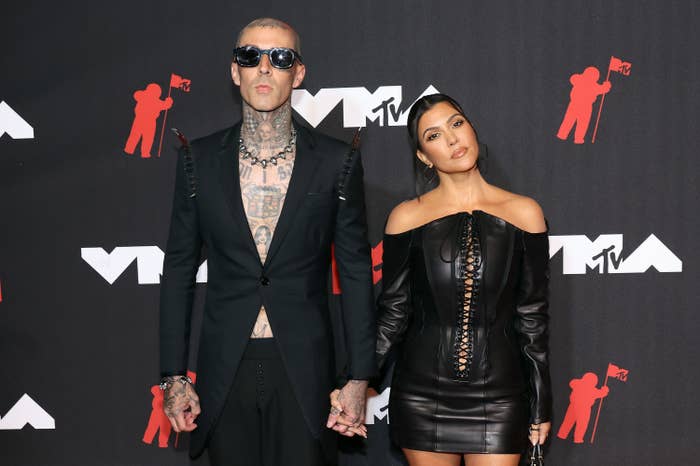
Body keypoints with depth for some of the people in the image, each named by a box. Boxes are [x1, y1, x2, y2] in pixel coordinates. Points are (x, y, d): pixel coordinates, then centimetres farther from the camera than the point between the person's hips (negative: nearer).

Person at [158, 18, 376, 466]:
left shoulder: (336, 163, -1)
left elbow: (356, 273, 2)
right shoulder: (200, 160, 3)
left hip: (305, 371, -1)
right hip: (225, 370, 1)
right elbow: (179, 269, 7)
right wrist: (174, 376, 3)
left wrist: (359, 378, -1)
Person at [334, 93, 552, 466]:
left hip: (498, 395, 0)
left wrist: (540, 406, 6)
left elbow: (532, 317, 4)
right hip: (422, 394, 0)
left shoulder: (523, 213, 1)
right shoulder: (407, 217, 1)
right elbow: (393, 312, 3)